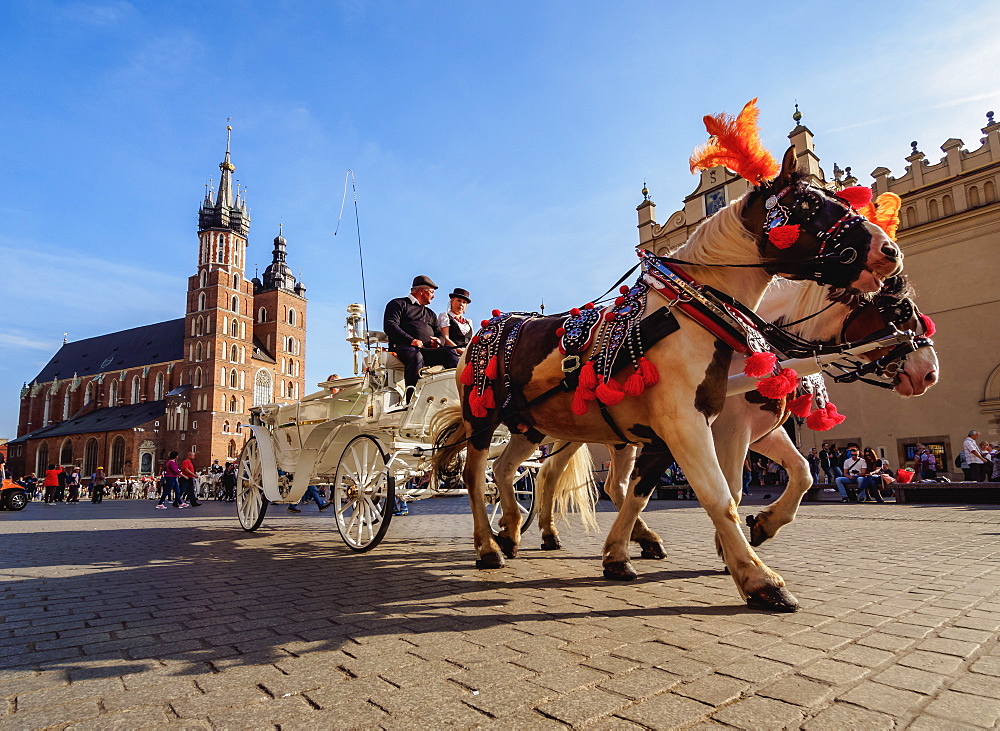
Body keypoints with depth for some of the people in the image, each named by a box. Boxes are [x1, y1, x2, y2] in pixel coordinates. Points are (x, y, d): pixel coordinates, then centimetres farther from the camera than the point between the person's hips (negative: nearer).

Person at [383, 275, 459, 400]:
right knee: (416, 356, -40)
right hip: (404, 347, -5)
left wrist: (439, 341, 0)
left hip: (428, 350, 5)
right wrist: (411, 340, -16)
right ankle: (412, 400, -48)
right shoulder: (398, 304, 16)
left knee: (450, 352, -25)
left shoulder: (430, 314, 36)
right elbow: (390, 326, -1)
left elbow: (441, 334, 28)